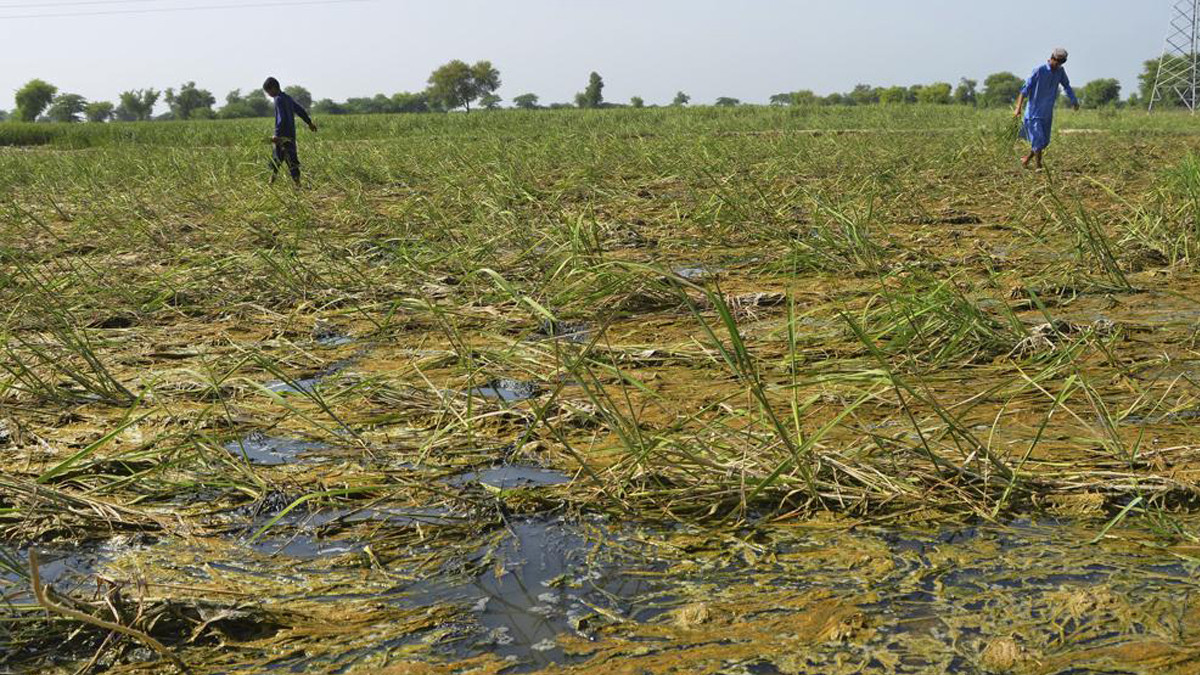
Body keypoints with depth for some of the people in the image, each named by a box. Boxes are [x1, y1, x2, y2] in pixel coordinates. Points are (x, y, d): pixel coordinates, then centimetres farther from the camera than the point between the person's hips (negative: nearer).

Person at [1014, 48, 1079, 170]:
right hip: (1034, 113, -6)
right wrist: (1018, 108, -22)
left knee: (1045, 142, 10)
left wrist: (1074, 101, 13)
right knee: (1038, 141, -11)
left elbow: (1067, 86, 20)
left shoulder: (1060, 71, 3)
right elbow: (1025, 89, -15)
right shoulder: (1039, 71, -14)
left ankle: (1026, 161, 25)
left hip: (1047, 114, 6)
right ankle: (1039, 166, 0)